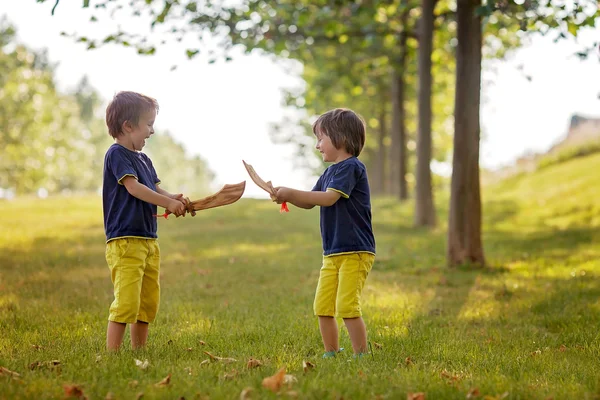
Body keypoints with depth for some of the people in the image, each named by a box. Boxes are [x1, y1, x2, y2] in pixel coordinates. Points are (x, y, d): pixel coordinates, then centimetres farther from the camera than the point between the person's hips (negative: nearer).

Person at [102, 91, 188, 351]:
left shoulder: (143, 160, 19)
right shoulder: (117, 154, -9)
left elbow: (156, 188, 13)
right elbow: (133, 186, -19)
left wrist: (175, 200, -8)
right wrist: (168, 202, -20)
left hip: (148, 241, 10)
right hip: (125, 241, -10)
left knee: (148, 303, 14)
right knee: (126, 302, -13)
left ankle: (139, 351, 24)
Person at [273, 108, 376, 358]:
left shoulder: (351, 167, -12)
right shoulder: (330, 172, 17)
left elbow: (329, 198, -22)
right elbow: (310, 203, 23)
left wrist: (292, 193, -18)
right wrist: (287, 196, 5)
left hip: (355, 252, -9)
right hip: (332, 253, 9)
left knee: (347, 307, -12)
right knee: (323, 306, 8)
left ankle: (362, 356, -3)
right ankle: (331, 354, 18)